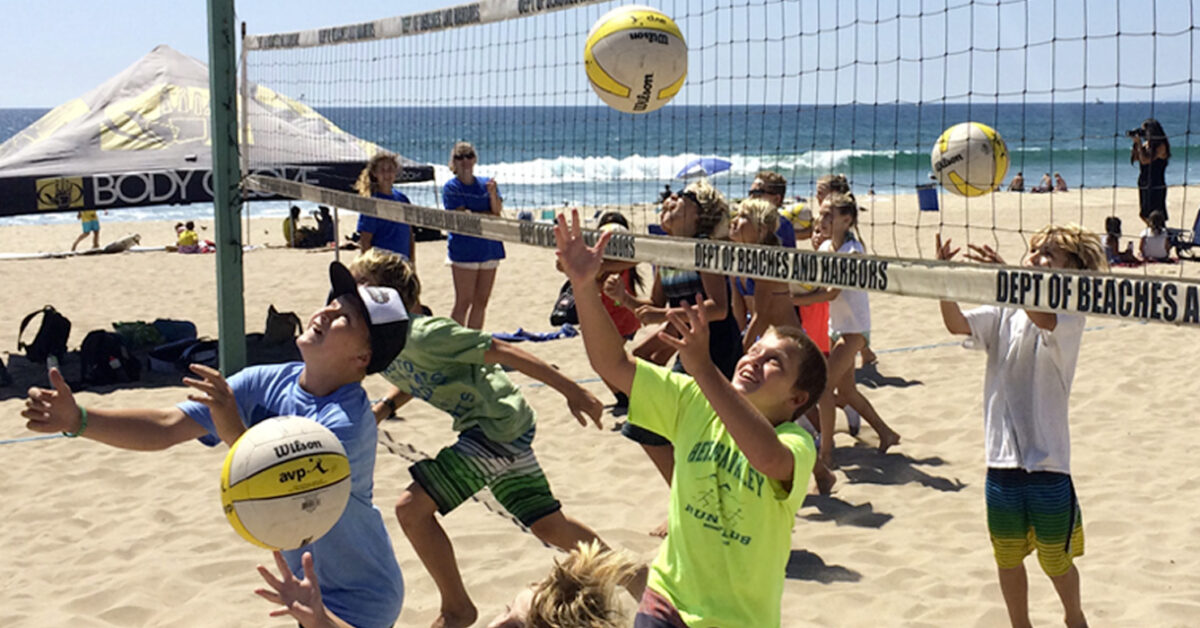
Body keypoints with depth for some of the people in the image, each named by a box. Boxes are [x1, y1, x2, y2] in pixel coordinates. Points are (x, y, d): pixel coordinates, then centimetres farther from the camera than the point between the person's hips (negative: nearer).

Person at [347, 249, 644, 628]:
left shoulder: (422, 335, -25)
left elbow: (500, 352, -22)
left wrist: (572, 391, -19)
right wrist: (385, 406, 2)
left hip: (500, 425, -9)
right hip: (505, 428, 9)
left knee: (412, 507, -15)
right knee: (548, 525, 20)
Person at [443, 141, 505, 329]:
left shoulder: (487, 183, 12)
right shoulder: (451, 187, -1)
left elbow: (497, 210, -2)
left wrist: (492, 194, -21)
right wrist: (489, 215, -3)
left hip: (489, 248, 5)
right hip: (464, 249, -5)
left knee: (481, 301, 7)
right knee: (463, 301, -7)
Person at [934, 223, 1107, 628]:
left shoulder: (1069, 318, -10)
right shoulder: (1004, 312, 5)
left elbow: (1043, 317, -33)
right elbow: (957, 324, -8)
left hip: (1047, 461, -4)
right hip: (1002, 458, 4)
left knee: (1055, 560, 12)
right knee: (1007, 558, 14)